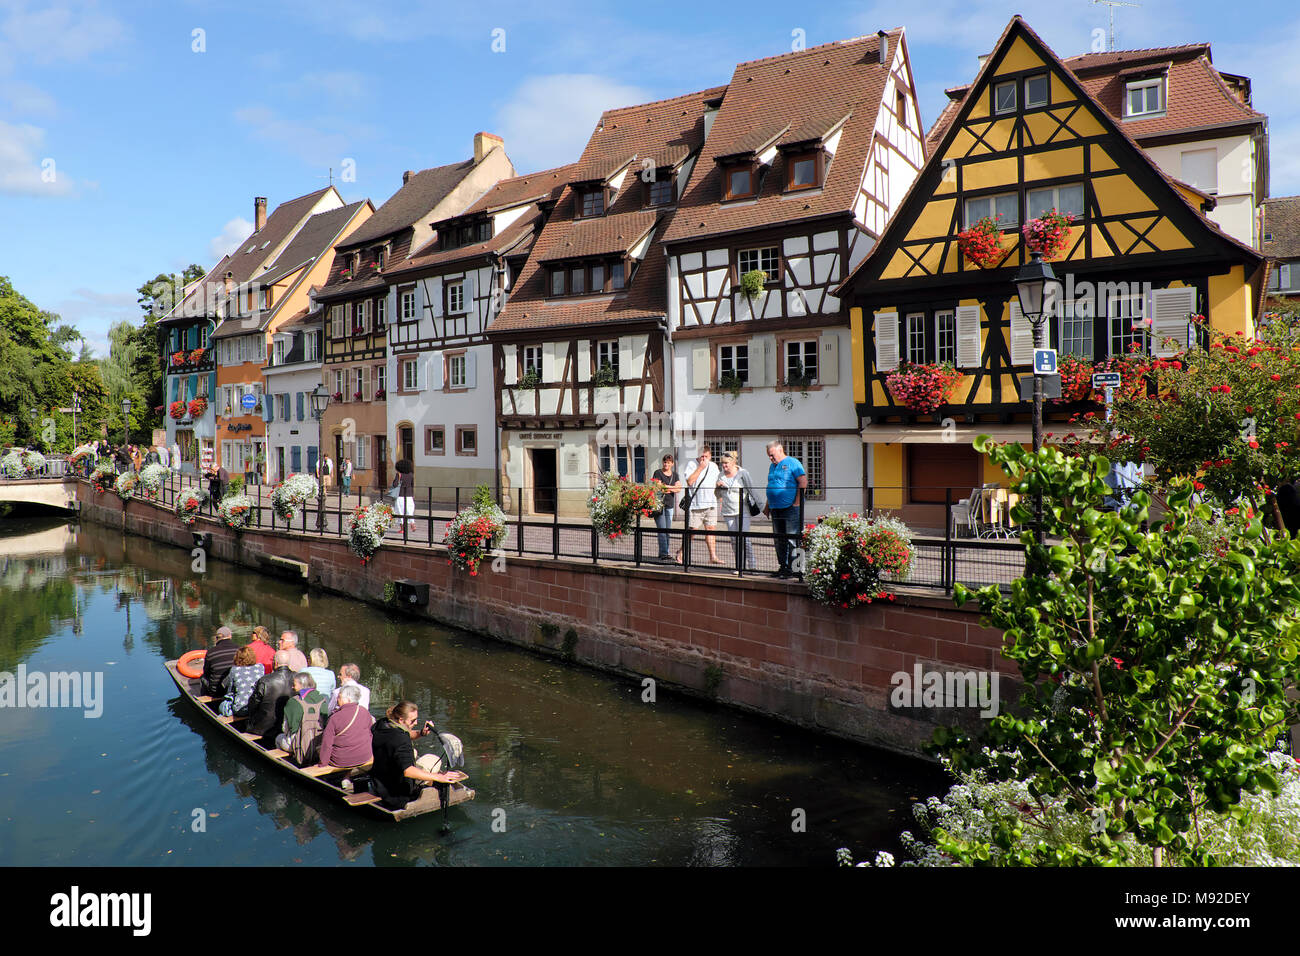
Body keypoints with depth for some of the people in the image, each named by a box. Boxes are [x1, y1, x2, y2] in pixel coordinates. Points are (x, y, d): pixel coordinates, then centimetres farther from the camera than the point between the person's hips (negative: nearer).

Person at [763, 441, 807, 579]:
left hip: (790, 508, -8)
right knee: (779, 540, 10)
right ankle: (783, 567, 16)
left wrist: (797, 502, -15)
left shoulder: (793, 463, -5)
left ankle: (791, 568, -4)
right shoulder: (772, 466, 19)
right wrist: (767, 506, 23)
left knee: (791, 540, -7)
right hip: (776, 509, 8)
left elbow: (803, 482, -12)